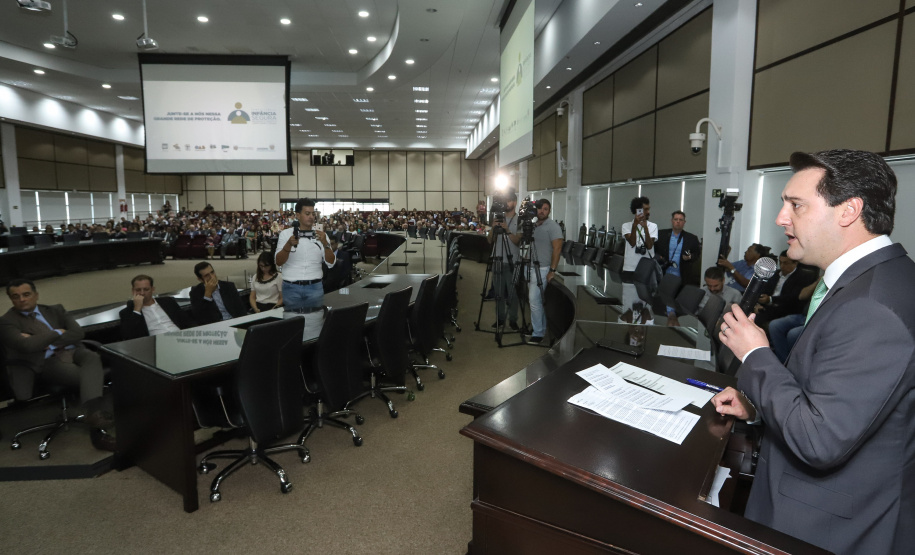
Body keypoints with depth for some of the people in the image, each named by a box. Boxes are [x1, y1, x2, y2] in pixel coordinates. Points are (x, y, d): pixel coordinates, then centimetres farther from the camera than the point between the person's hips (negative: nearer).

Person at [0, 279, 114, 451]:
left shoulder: (55, 310, 20)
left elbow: (78, 333, 7)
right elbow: (26, 345, -13)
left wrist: (46, 343, -3)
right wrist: (57, 333, -1)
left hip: (73, 351, 4)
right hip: (48, 362, -3)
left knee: (92, 358, -35)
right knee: (94, 376, -32)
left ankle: (92, 410, -54)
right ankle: (98, 429, -38)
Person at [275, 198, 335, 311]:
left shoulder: (320, 235, 5)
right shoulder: (286, 234, 1)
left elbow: (331, 263, -1)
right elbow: (278, 262, -7)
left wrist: (325, 244, -15)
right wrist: (289, 245, -23)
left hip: (315, 287, 1)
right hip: (291, 288, -1)